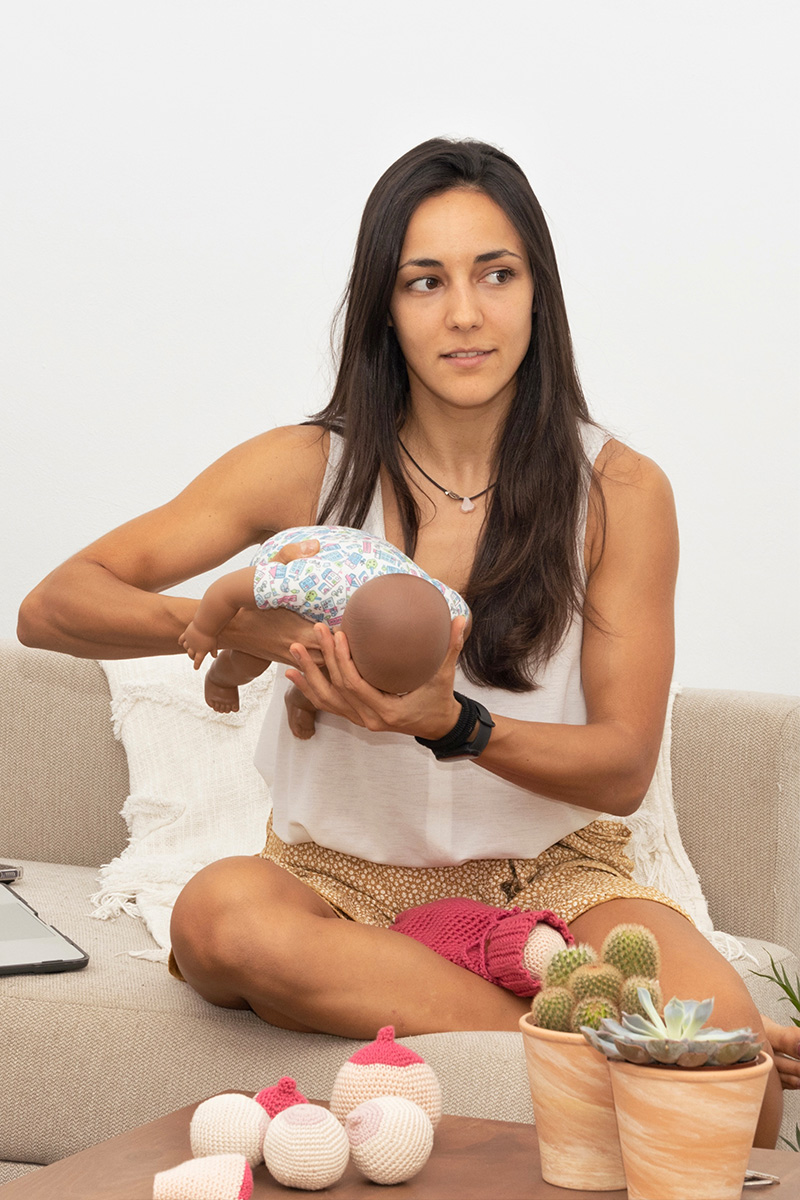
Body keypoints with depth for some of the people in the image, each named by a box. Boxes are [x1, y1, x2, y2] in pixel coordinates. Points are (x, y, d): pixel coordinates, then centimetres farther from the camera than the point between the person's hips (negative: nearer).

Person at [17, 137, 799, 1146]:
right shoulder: (305, 470, -2)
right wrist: (233, 623, -26)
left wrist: (452, 724, -24)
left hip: (548, 876, -2)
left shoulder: (620, 491, -2)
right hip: (347, 873, 3)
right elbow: (52, 608, -5)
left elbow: (624, 768, -4)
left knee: (712, 1029, -36)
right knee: (217, 910, -36)